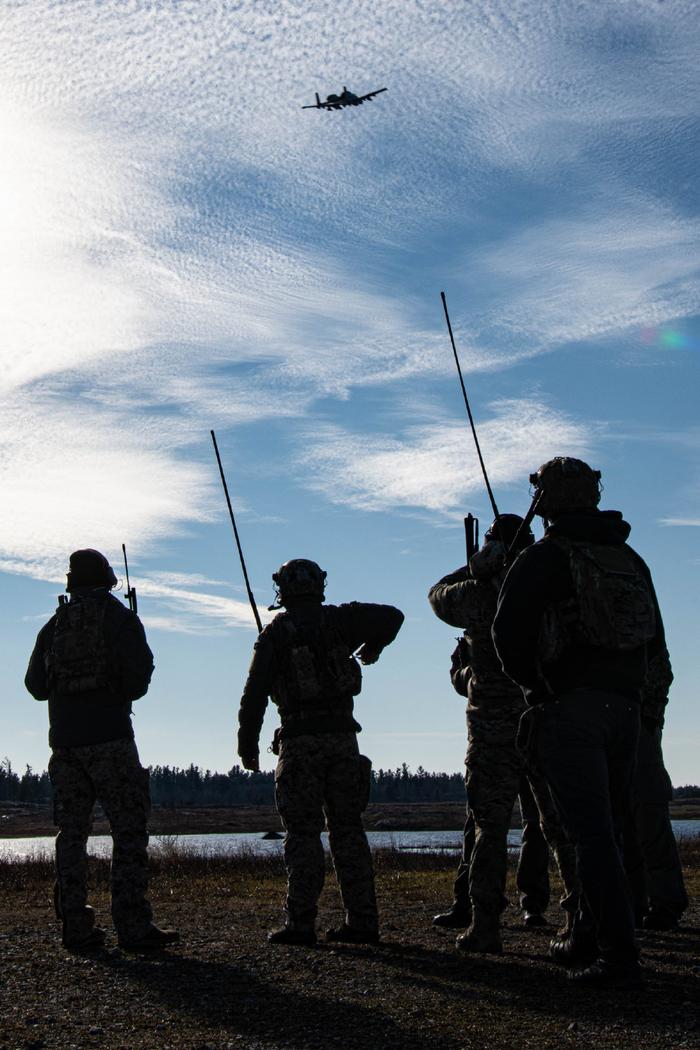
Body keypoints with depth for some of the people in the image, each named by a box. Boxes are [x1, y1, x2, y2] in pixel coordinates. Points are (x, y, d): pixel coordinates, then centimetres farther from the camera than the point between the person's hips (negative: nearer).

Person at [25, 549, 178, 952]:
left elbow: (36, 684, 13)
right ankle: (134, 927, -9)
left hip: (64, 738, 5)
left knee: (72, 832, 8)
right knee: (129, 831, -4)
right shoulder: (119, 617, -1)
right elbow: (140, 669, -12)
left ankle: (77, 927, 7)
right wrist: (121, 694, 8)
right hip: (108, 735, -5)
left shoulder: (55, 624, 13)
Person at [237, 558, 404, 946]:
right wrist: (373, 647, 24)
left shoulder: (276, 632, 0)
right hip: (343, 736, 3)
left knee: (303, 834, -1)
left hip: (300, 741, -3)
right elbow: (392, 616, 5)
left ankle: (300, 924, -3)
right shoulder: (339, 619, 8)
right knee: (348, 830, 8)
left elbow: (254, 693, -4)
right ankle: (362, 921, 8)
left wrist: (247, 745, 2)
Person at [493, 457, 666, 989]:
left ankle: (619, 957, -9)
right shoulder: (631, 560, 14)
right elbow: (655, 640, 18)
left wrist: (535, 682, 7)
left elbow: (510, 635, -9)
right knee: (607, 830, 15)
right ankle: (588, 939, 26)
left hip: (570, 707, -6)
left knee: (593, 834, -7)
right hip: (626, 706, 6)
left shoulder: (542, 559, -5)